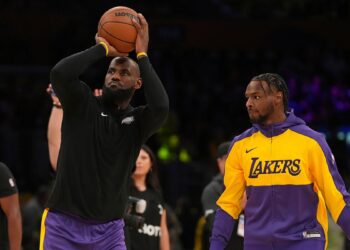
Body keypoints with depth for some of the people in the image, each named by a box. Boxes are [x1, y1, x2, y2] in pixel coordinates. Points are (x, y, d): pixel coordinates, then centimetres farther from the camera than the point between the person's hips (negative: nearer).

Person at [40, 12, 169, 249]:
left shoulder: (138, 121, 5)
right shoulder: (82, 104, 0)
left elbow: (161, 107, -20)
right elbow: (60, 73, -21)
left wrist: (142, 55, -13)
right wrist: (103, 48, -11)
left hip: (109, 230, 3)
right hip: (63, 225, -2)